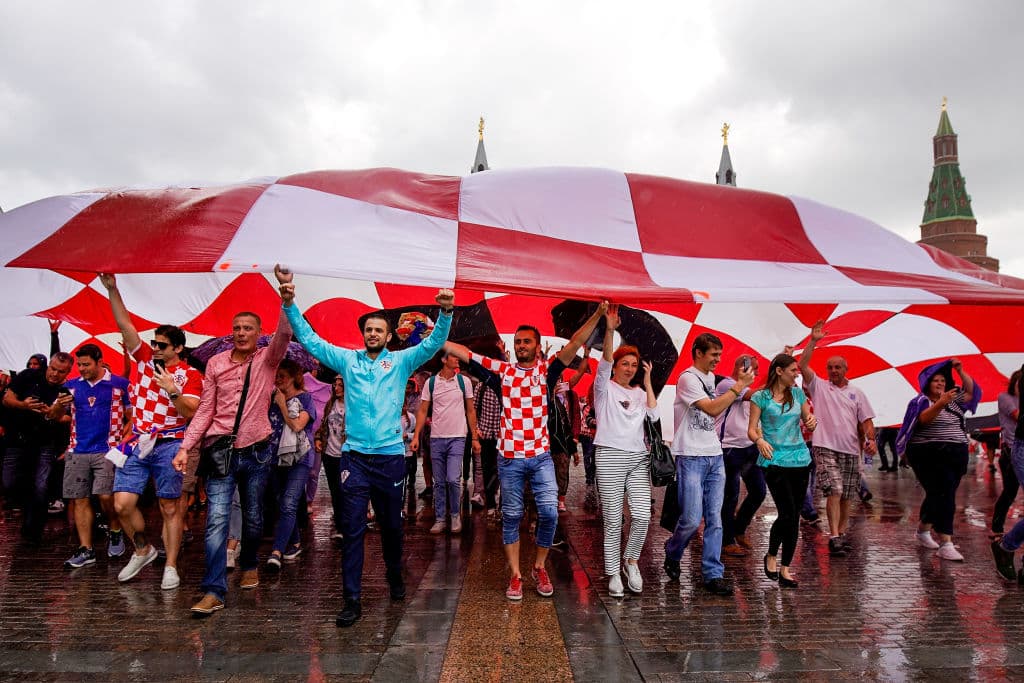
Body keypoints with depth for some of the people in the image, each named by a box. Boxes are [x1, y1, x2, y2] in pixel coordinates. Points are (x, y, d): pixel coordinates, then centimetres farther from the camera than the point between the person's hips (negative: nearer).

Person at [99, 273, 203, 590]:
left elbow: (191, 412, -9)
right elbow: (125, 325, 2)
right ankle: (143, 550, 24)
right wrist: (112, 290, -5)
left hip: (169, 446, -4)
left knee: (170, 508, 3)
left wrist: (172, 390, -22)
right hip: (138, 444, 4)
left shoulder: (189, 374, -3)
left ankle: (170, 567, 12)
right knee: (122, 504, 0)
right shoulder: (144, 358, 7)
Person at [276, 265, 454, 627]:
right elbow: (309, 339, 3)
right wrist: (289, 302, -8)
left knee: (392, 525, 15)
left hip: (391, 457, 0)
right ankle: (352, 600, 6)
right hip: (354, 457, 0)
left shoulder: (401, 361, 4)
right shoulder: (347, 360, 7)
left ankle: (395, 577, 38)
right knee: (352, 529, -1)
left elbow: (433, 343, -8)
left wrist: (446, 313, -25)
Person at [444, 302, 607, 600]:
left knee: (549, 513, -4)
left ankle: (539, 568, 19)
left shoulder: (546, 370, 2)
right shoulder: (503, 370, 4)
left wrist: (597, 315, -21)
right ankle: (515, 576, 20)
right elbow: (463, 352, 6)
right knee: (511, 517, 8)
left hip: (541, 457, 0)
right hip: (510, 459, 1)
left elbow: (575, 344, -10)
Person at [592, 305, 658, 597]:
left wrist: (648, 383, 4)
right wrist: (610, 329, -26)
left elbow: (654, 415, 1)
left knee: (642, 515, -5)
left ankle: (631, 561, 19)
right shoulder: (605, 387, 3)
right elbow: (605, 361, -14)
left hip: (638, 457, 4)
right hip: (610, 456, -4)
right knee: (613, 520, -1)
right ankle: (613, 573, 11)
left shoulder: (639, 393, 16)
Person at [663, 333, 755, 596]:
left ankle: (713, 574, 11)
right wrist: (739, 385, -17)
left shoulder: (712, 378, 15)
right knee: (692, 519, -6)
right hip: (691, 458, -7)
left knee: (714, 518, 5)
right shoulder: (688, 378, -10)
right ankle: (672, 556, 21)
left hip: (715, 456, 8)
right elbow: (713, 409, -20)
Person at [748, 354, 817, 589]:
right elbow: (751, 430, -4)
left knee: (794, 516, 6)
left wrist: (812, 422, -7)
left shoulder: (798, 393, 11)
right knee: (787, 514, -12)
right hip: (774, 460, -5)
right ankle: (771, 556, 11)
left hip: (800, 459, 5)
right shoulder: (760, 397, -2)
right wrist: (760, 440, -25)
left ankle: (785, 568, 18)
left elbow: (808, 421, 17)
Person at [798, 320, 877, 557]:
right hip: (826, 448, -4)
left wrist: (871, 439, -7)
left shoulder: (857, 393, 13)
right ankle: (834, 537, -13)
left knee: (846, 496, 10)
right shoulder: (819, 386, 5)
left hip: (851, 450, 4)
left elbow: (866, 420, 10)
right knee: (834, 491, -14)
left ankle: (842, 533, 23)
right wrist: (813, 341, -13)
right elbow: (802, 365, -8)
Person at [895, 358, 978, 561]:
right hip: (930, 456, -6)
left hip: (956, 456, 7)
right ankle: (946, 545, -16)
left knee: (938, 495, 12)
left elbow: (971, 391, 11)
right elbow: (924, 418, -22)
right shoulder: (921, 401, -4)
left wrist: (960, 371, 1)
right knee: (943, 496, -14)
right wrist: (941, 403, -38)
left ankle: (923, 531, 31)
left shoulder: (953, 400, 16)